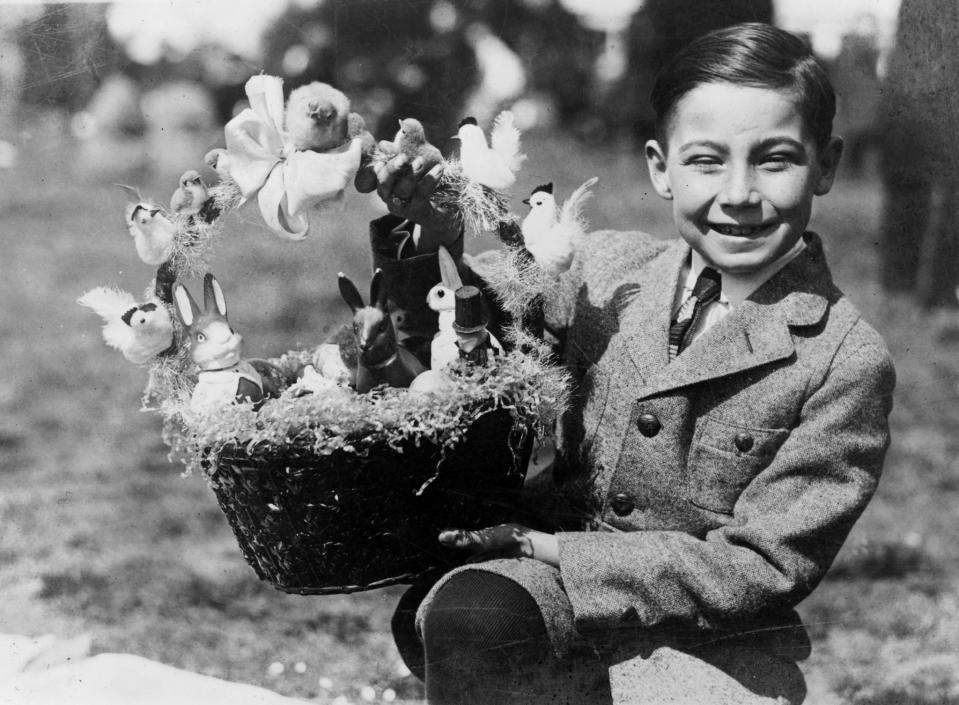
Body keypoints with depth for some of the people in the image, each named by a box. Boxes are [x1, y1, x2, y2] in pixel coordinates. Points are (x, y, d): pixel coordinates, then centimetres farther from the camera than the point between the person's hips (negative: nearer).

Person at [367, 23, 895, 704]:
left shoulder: (848, 362, -8)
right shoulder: (605, 270, 5)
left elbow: (760, 566, -9)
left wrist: (545, 546, -13)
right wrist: (429, 241, 0)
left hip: (709, 645, -3)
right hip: (558, 597, 3)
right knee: (460, 613, -30)